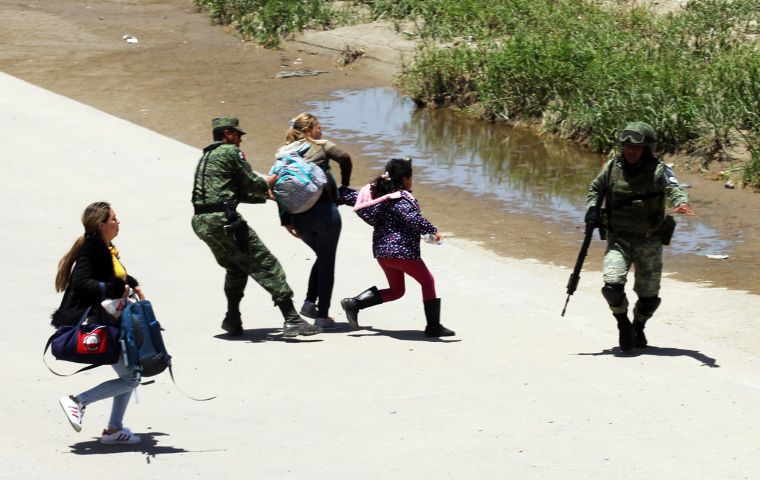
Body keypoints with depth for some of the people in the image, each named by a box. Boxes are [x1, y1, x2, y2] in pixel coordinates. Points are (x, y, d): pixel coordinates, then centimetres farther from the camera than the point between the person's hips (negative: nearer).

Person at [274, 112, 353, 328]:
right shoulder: (322, 146, 2)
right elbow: (344, 158, -15)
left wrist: (286, 221, 6)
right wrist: (344, 185, -1)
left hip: (299, 216, 5)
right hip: (324, 211, -5)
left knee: (322, 257, 25)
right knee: (327, 262, 7)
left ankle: (310, 302, 11)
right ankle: (323, 315, 5)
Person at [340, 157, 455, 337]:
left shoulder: (376, 192, 8)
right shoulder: (402, 198, -15)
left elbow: (351, 197, 18)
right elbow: (413, 218, -30)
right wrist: (432, 230, -22)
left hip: (381, 251, 8)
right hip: (403, 251, -8)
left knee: (396, 290, 20)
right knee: (427, 281, 8)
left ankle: (353, 303, 8)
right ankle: (434, 326, 9)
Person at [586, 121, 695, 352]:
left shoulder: (659, 171, -9)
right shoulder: (613, 167, 0)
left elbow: (673, 188, -27)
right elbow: (595, 189, 18)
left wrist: (681, 202, -49)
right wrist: (592, 208, 0)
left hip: (649, 243, -1)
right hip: (618, 239, 1)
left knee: (648, 295, 7)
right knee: (612, 284, -20)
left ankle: (638, 327, 38)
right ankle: (623, 324, 7)